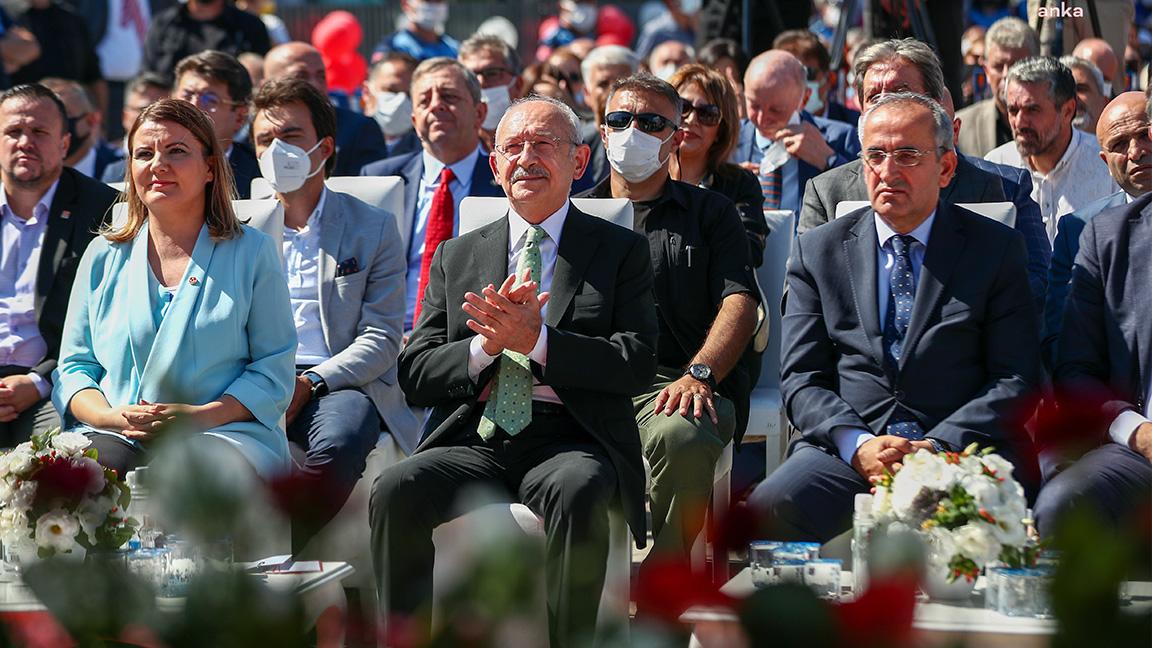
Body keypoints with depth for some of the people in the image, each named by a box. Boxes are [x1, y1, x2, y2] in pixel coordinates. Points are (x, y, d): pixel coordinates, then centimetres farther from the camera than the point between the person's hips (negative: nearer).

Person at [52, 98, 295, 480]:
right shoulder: (103, 256, 18)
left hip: (225, 432, -2)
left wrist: (203, 416, -13)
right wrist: (111, 417, -8)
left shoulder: (252, 253, 10)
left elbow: (274, 370, 5)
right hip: (115, 435, 2)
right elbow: (74, 366, 16)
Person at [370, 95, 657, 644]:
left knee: (576, 494, -37)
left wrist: (537, 341, -14)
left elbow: (638, 365, -2)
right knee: (394, 491, -27)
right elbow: (415, 376, 12)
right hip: (474, 441, 3)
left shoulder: (620, 251, 12)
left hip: (567, 439, -3)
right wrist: (486, 345, -8)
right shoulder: (457, 256, 20)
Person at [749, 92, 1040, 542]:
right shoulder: (818, 251, 15)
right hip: (846, 450, 2)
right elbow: (801, 379, 9)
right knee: (768, 511, -30)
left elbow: (1016, 380, 4)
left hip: (962, 450, -1)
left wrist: (936, 447, -11)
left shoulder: (997, 248, 11)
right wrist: (858, 445, -11)